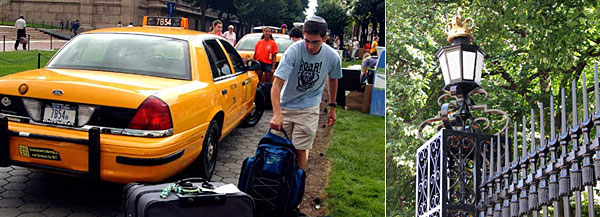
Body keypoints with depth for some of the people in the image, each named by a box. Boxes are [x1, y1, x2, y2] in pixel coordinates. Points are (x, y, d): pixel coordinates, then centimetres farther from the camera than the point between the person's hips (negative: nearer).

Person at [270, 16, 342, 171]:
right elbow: (277, 84, -28)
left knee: (300, 150, -4)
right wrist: (277, 114, -39)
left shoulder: (332, 57, -13)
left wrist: (332, 107, 15)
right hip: (286, 106, 0)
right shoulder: (294, 51, -22)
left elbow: (333, 79, 9)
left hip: (308, 109, 0)